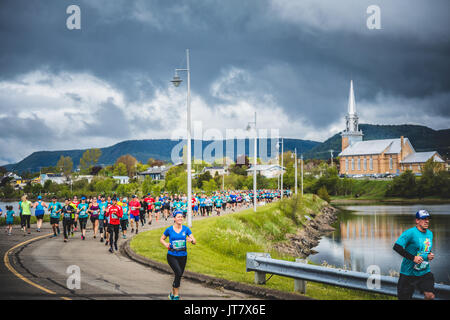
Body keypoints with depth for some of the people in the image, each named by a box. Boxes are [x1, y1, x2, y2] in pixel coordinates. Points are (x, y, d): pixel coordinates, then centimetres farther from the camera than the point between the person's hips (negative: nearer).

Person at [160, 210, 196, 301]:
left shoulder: (186, 229, 1)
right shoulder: (169, 230, -3)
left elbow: (195, 241, -1)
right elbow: (161, 239, 11)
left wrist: (191, 240, -24)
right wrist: (166, 244, -10)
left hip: (183, 255, 3)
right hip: (172, 256, -3)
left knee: (179, 276, 10)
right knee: (178, 273, -20)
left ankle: (172, 293, 33)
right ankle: (176, 295, -8)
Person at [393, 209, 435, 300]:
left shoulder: (430, 233, 8)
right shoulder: (410, 233, -15)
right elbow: (397, 247, -24)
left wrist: (430, 255, 1)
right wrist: (413, 258, -25)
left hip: (424, 272, 5)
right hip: (408, 273, -5)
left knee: (430, 296, -12)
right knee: (405, 298, 2)